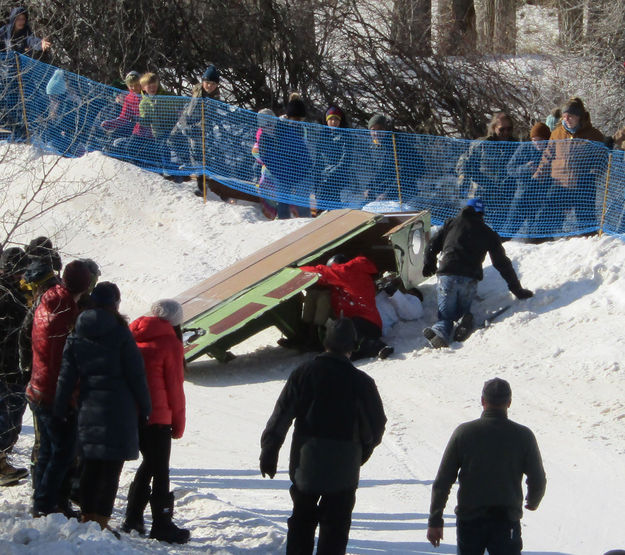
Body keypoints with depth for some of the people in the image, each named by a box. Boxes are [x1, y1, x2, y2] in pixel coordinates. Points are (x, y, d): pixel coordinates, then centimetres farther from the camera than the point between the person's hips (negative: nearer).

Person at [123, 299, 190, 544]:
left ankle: (133, 517, 23)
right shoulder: (170, 343, -8)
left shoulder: (131, 337, 8)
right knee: (160, 470, 3)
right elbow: (174, 386, -7)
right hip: (156, 417, -6)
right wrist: (179, 423, 4)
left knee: (149, 462, 22)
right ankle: (162, 525, 6)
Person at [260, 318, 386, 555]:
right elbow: (376, 424, -2)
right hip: (343, 467, -2)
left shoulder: (303, 373, -3)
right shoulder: (360, 382, -9)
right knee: (335, 526, 5)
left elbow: (280, 417, -3)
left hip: (304, 462, 3)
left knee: (301, 520, 19)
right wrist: (362, 452, 16)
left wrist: (268, 453, 3)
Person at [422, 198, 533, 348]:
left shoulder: (451, 224, 15)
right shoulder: (488, 234, 16)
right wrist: (517, 290, 23)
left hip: (447, 275, -1)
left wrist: (428, 266, 38)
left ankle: (440, 331, -32)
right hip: (470, 280, 1)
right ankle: (464, 321, -17)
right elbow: (503, 263, 17)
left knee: (446, 315, 5)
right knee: (462, 311, 22)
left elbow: (432, 247, 18)